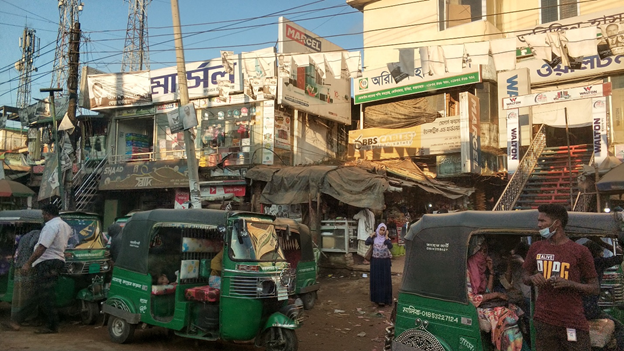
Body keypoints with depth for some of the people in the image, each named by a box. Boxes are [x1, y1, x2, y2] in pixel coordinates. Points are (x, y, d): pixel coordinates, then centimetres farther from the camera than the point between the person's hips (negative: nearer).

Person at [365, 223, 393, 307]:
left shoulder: (386, 239, -1)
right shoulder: (374, 238, 1)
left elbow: (390, 246, -20)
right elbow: (367, 242, -17)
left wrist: (386, 236, -15)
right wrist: (372, 234, -9)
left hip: (385, 262, -1)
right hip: (375, 262, 1)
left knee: (384, 280, 0)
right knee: (376, 280, 6)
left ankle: (383, 299, 4)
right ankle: (377, 298, 17)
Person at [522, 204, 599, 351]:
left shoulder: (580, 251, -2)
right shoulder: (536, 248, 7)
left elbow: (595, 288, 0)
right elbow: (525, 276, 17)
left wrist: (569, 284, -16)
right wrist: (533, 278, -5)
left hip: (573, 323, -2)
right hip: (543, 321, 3)